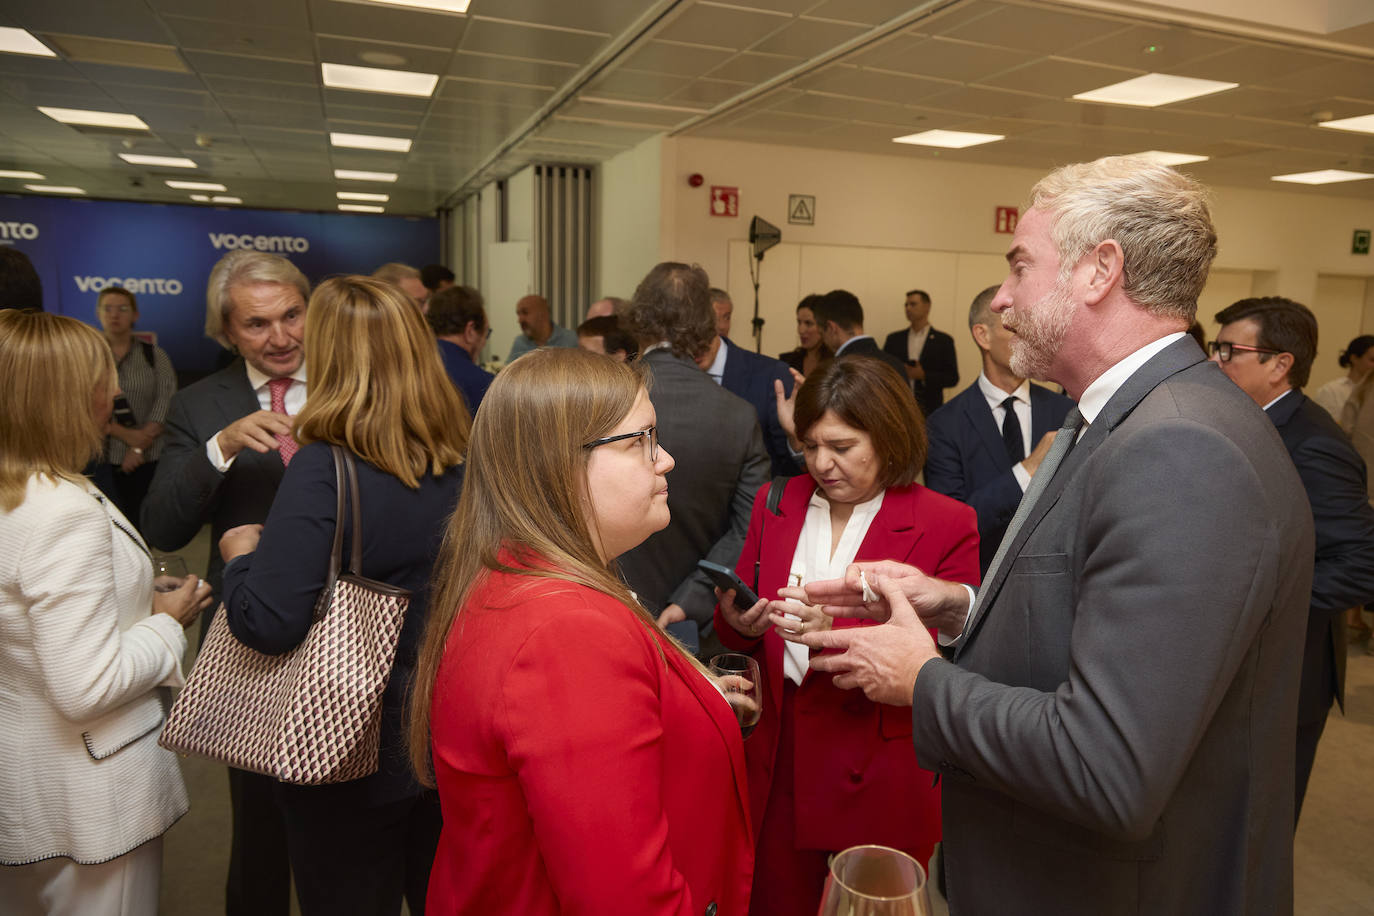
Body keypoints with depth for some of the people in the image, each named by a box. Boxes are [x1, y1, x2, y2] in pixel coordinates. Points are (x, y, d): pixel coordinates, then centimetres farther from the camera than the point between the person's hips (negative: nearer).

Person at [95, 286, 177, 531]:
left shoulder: (155, 355, 7)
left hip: (149, 458, 0)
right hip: (103, 458, 0)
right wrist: (124, 434, -12)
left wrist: (139, 447, -9)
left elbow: (166, 402, -2)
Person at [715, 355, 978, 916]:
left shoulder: (948, 525, -9)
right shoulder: (775, 503, 4)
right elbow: (734, 631, 9)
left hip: (882, 780, -3)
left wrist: (840, 631, -28)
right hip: (776, 766, 3)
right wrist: (737, 622, -15)